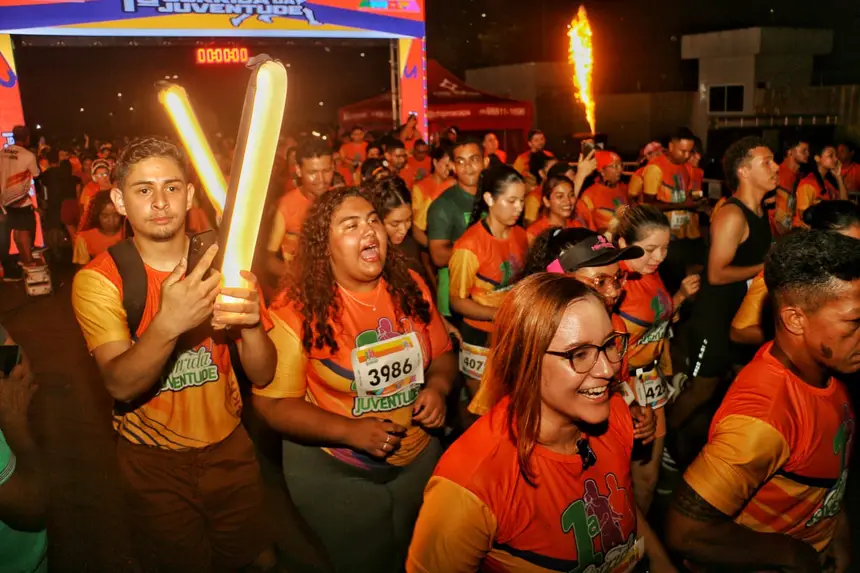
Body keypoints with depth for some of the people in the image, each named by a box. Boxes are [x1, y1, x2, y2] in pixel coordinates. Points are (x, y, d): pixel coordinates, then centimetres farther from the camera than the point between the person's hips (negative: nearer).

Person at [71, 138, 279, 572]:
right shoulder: (99, 279, -12)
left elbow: (263, 375, -10)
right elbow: (121, 386, -25)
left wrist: (250, 323, -32)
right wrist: (168, 324, -44)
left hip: (228, 445, 2)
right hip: (153, 459, -2)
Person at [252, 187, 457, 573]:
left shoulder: (410, 287, -6)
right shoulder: (297, 308, -20)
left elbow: (442, 354, 7)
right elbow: (270, 402, -17)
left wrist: (437, 387, -14)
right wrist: (349, 430, -25)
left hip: (419, 458, 4)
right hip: (333, 472, -4)